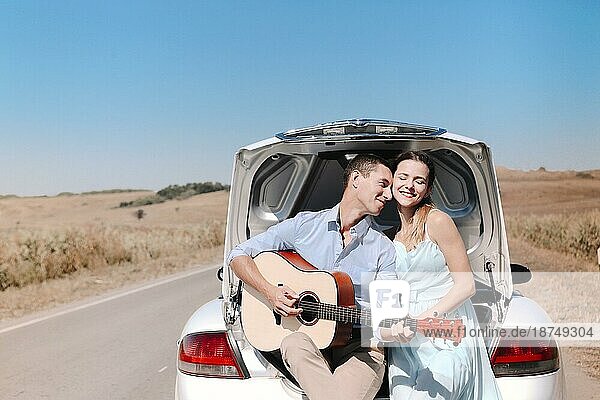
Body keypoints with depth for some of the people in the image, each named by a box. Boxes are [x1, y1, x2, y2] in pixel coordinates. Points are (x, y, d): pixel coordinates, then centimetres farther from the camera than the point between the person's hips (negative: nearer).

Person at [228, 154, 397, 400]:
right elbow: (239, 255, 7)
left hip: (358, 347, -1)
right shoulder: (304, 225, 7)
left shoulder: (383, 249, 9)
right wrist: (270, 292, -9)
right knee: (294, 344, -36)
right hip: (307, 337, 1)